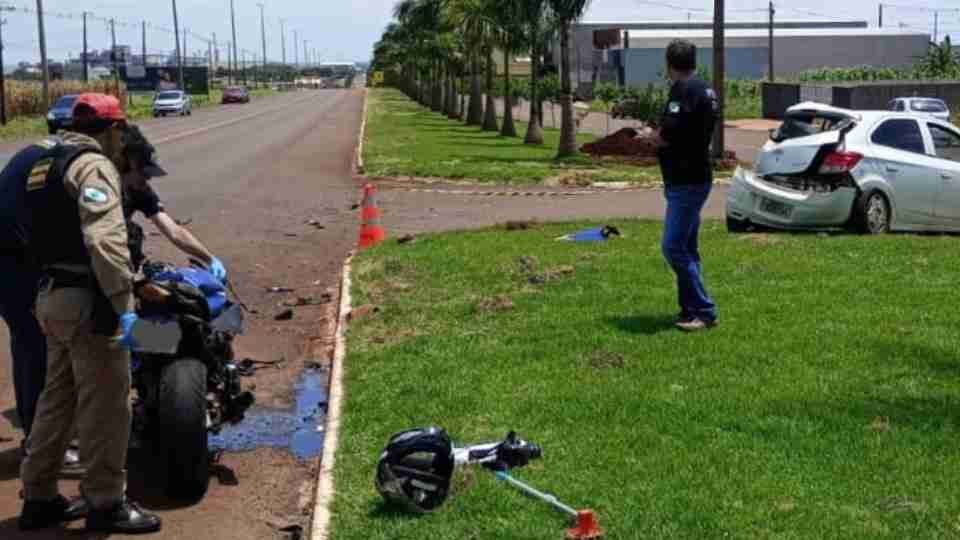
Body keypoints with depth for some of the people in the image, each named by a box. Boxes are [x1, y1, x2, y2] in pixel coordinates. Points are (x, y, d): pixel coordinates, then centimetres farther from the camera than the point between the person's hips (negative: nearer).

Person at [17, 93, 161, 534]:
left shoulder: (47, 161, 16)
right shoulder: (94, 165, -14)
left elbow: (57, 229, 14)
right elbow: (104, 241, -26)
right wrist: (124, 304, -25)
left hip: (54, 296, 10)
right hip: (88, 300, -10)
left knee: (59, 397, 17)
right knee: (105, 403, 1)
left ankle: (39, 498, 25)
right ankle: (105, 504, 10)